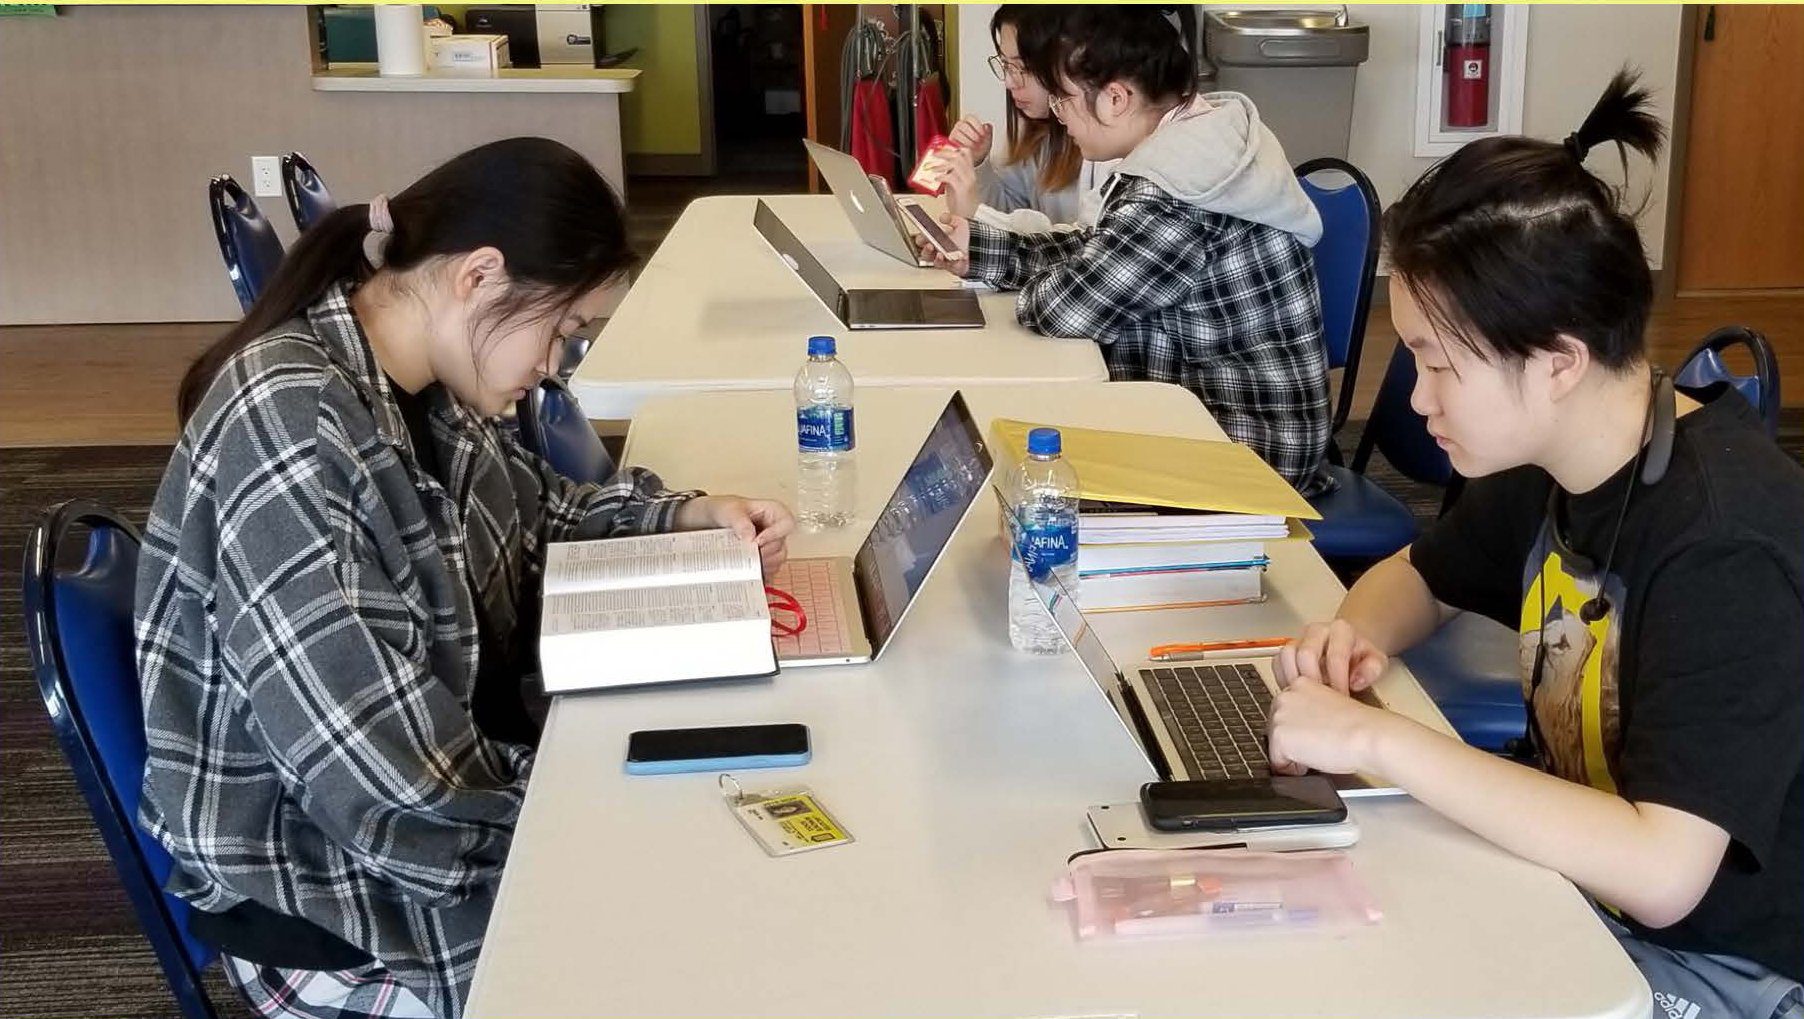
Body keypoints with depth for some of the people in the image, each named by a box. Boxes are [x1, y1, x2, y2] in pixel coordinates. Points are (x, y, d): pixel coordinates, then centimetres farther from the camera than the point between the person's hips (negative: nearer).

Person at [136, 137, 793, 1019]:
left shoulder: (417, 381, -2)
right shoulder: (287, 426, -29)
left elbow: (531, 512, 16)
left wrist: (686, 515, -1)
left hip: (453, 773, 8)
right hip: (336, 890, -8)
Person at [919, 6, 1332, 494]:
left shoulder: (1178, 198, -28)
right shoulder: (1193, 148, 3)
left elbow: (1065, 305, -27)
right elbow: (1098, 255, 12)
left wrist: (1036, 286, -5)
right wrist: (978, 249, 8)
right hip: (1205, 417, 9)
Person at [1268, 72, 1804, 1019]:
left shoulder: (1724, 547, -28)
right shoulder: (1551, 459, -3)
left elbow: (1659, 873, -35)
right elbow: (1418, 577, 15)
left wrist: (1378, 739, -31)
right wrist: (1354, 635, -7)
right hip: (1569, 872, 7)